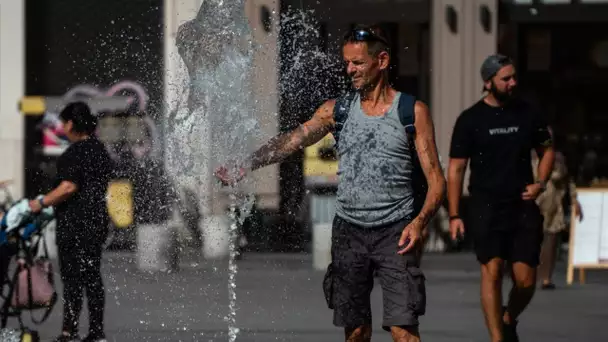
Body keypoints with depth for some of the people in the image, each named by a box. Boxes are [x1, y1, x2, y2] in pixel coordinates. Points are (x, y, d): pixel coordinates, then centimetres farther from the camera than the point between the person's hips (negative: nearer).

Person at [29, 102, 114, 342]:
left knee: (71, 277, -5)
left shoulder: (75, 152, -15)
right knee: (93, 276, 11)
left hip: (75, 222, -9)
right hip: (98, 220, 9)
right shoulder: (100, 150, 14)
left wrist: (41, 203, -12)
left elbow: (68, 187, -22)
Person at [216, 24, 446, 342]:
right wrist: (245, 166, -20)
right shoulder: (337, 110, 8)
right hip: (348, 231, 4)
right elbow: (292, 140, -3)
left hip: (395, 232, -4)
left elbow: (436, 179, -3)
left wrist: (419, 221, -20)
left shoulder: (413, 112, -1)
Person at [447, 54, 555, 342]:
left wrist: (541, 183, 0)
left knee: (525, 280, -1)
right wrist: (454, 215, -5)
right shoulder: (470, 120, -1)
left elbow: (546, 150, 20)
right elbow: (456, 168, 1)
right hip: (486, 207, -2)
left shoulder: (527, 114, 7)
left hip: (523, 207, 3)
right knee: (492, 270, -15)